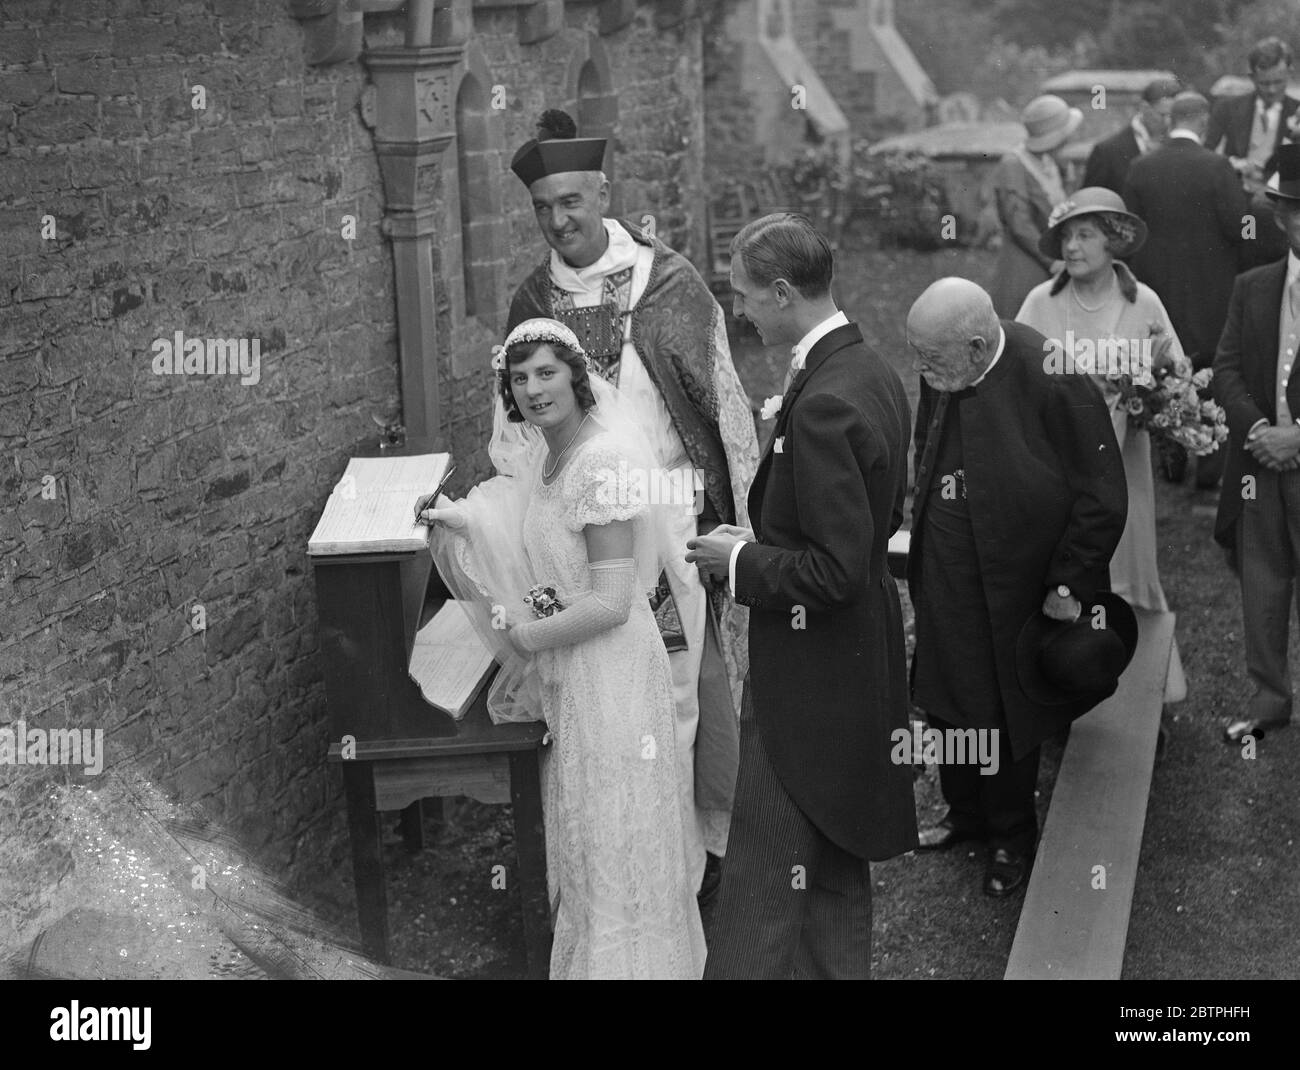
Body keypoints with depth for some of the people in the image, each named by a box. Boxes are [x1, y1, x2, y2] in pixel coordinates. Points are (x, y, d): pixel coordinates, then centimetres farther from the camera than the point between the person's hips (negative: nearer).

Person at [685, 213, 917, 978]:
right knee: (835, 874, 22)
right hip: (858, 667, 10)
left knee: (765, 888, 0)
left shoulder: (824, 404, -24)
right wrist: (762, 537, 11)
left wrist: (742, 561, -12)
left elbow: (836, 569, -25)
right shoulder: (873, 371, 6)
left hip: (809, 684, -10)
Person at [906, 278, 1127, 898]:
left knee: (1005, 715, 11)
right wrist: (919, 538, 10)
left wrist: (1069, 586, -15)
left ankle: (1012, 835, 34)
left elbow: (1101, 497, -16)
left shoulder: (1054, 383, -24)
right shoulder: (940, 376, -4)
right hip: (944, 586, 6)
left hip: (1014, 586, -6)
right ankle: (966, 812, 41)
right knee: (945, 704, 17)